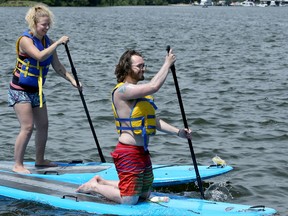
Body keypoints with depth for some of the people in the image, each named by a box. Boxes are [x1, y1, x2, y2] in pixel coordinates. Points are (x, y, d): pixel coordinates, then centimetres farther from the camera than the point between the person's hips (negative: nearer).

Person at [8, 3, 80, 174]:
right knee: (28, 127, -13)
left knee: (43, 125, 12)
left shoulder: (48, 42, 3)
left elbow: (58, 66, 5)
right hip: (20, 90, -8)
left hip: (36, 90, 8)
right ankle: (18, 165, -4)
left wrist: (72, 79, -7)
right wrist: (58, 43, -31)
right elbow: (40, 56, -34)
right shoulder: (25, 40, -18)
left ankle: (40, 160, 27)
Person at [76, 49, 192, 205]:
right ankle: (94, 187, 12)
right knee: (129, 200, -8)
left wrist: (178, 132, 7)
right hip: (128, 152, -10)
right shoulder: (122, 90, -15)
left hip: (142, 151, 10)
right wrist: (167, 64, -18)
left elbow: (154, 121, 17)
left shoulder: (139, 92, 17)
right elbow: (154, 86, -29)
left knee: (144, 195, 19)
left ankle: (102, 182, 27)